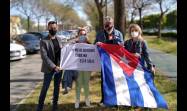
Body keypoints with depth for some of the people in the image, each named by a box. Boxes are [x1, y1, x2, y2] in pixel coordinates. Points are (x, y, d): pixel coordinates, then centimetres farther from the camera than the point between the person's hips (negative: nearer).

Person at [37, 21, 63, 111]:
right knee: (45, 88, -1)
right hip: (49, 69, -5)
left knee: (57, 87, 12)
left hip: (59, 68, 5)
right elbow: (44, 56, -16)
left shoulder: (59, 39, 9)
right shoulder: (44, 41, -10)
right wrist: (54, 66, -22)